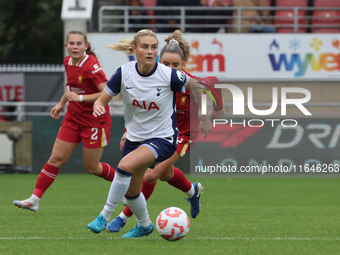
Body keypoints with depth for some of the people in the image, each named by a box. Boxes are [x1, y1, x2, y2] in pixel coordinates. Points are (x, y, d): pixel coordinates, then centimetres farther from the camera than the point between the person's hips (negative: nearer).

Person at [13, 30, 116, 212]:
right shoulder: (68, 62, 1)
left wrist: (80, 98, -27)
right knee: (56, 158, 2)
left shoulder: (91, 66, -22)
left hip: (95, 120, -6)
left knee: (91, 168, 4)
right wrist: (62, 103, 20)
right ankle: (34, 200, 4)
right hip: (73, 118, 6)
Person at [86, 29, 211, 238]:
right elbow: (102, 99, -4)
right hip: (134, 138, 5)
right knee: (131, 191, 14)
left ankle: (105, 216, -15)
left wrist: (204, 117, 7)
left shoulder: (169, 75, -19)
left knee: (125, 166, -29)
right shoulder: (124, 73, -12)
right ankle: (144, 225, 44)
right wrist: (98, 107, -29)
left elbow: (194, 85, -1)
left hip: (162, 138, -5)